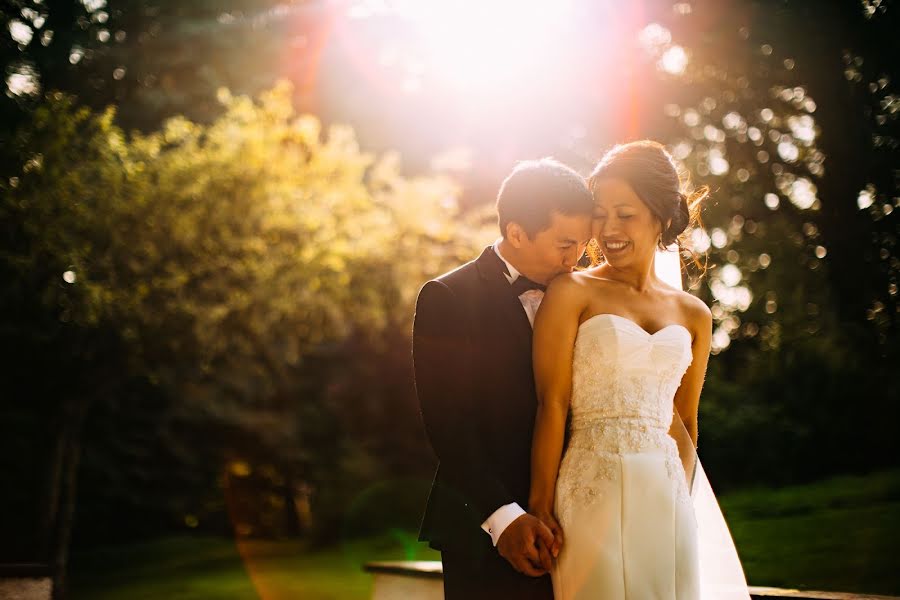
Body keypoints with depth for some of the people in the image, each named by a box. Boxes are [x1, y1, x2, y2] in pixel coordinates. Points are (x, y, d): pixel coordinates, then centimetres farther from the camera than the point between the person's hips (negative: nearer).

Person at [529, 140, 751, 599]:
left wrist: (682, 500, 11)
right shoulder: (571, 293, 0)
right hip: (594, 492, -4)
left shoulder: (693, 315, 12)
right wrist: (541, 505, -11)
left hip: (669, 497, 4)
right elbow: (552, 404, -7)